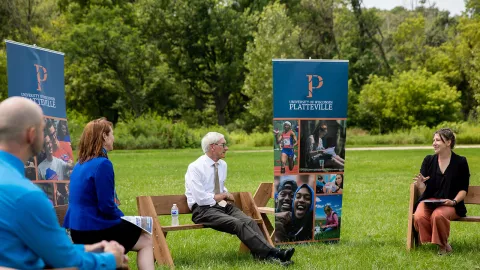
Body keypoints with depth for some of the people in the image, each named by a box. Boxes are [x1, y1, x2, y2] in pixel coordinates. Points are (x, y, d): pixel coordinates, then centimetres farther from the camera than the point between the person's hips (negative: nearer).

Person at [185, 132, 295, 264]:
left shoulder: (222, 165, 12)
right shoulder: (195, 167, -11)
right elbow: (202, 199, -18)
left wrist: (226, 196, 5)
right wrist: (224, 196, -5)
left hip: (223, 205, 7)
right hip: (203, 210, -7)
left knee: (249, 221, -23)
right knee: (238, 224, -31)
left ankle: (266, 256, -40)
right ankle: (272, 253, -39)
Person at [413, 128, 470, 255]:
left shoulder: (460, 162, 1)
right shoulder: (429, 160, 7)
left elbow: (463, 189, 2)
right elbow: (424, 190, 3)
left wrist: (454, 201, -17)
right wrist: (420, 185, -21)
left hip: (450, 203, -2)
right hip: (429, 201, 2)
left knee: (438, 215, -35)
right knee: (419, 217, -30)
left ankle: (442, 244, -8)